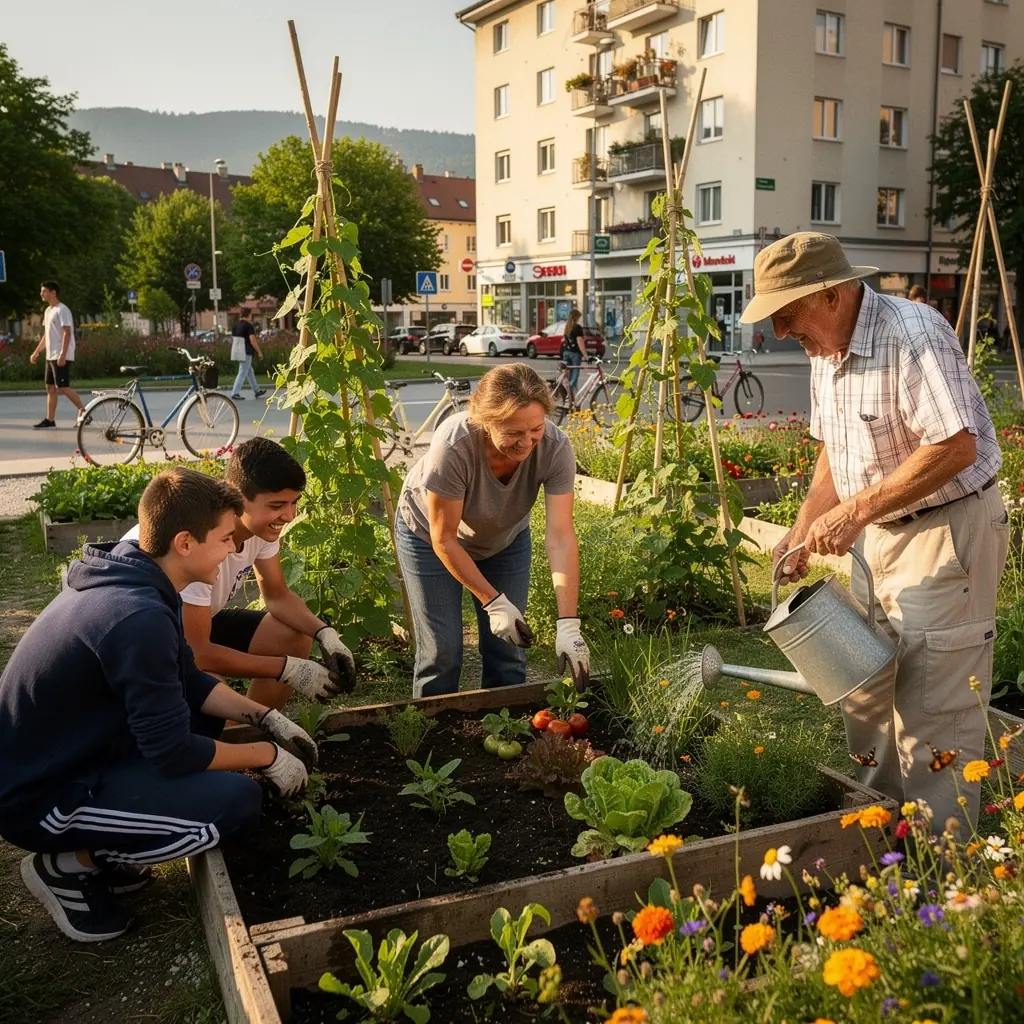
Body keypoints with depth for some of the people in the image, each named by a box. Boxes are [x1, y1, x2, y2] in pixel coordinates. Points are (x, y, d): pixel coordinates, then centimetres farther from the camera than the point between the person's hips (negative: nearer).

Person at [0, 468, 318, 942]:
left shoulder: (129, 575, -1)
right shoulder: (138, 617, -30)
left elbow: (190, 682, 11)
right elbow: (175, 754, -23)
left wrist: (266, 718, 4)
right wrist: (268, 755, -10)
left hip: (58, 754, 10)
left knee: (206, 713, 16)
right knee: (237, 800, -20)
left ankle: (99, 845, 14)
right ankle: (70, 863, 0)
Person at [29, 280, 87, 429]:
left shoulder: (62, 310, -12)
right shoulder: (48, 311, 16)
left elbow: (67, 333, -18)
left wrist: (62, 355, -24)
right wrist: (37, 352, 21)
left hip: (61, 357, -9)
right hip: (50, 356, 9)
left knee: (63, 387, -11)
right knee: (50, 387, 7)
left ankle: (83, 411, 1)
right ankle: (50, 419, 9)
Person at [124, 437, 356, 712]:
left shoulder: (261, 523, -14)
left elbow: (278, 595, 2)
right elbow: (196, 653, -31)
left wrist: (326, 634, -17)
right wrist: (289, 668, -27)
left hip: (195, 623, 8)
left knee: (295, 636, -3)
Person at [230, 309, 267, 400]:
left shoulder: (235, 326, 11)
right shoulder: (248, 326, -13)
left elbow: (232, 340, 16)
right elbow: (253, 341, -18)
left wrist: (234, 353, 23)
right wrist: (259, 352, -11)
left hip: (238, 352, 9)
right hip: (246, 353, -9)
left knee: (250, 372, 17)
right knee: (242, 373, -4)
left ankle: (257, 391, 25)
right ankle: (235, 393, -5)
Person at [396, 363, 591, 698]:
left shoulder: (555, 447, -31)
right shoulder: (453, 446, -39)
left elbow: (561, 537, -34)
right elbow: (444, 539, -27)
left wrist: (568, 625, -41)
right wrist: (494, 602, -25)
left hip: (505, 538, 3)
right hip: (430, 533, -3)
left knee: (508, 649, 2)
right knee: (442, 652, -4)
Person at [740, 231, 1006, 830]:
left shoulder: (913, 334, -21)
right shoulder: (826, 351, 7)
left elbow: (957, 446, -28)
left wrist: (856, 510, -26)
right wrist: (804, 531, 6)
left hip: (948, 529, -9)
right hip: (877, 535, 9)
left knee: (933, 707, -4)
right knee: (864, 685, 15)